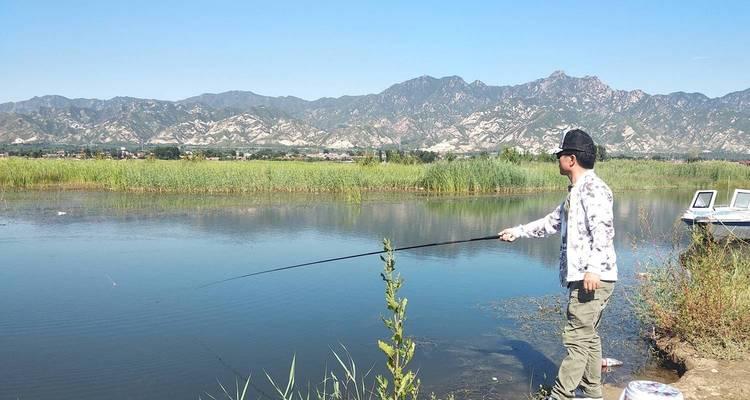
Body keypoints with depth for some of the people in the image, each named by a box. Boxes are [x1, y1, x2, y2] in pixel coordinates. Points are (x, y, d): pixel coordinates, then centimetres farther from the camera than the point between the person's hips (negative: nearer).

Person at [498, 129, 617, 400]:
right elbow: (552, 222, 32)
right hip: (581, 278, 10)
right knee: (588, 337, 14)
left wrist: (593, 268, -29)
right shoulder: (576, 191, 20)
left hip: (594, 278, -10)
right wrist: (518, 231, 33)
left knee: (577, 338, -7)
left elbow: (604, 230, -23)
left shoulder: (593, 188, -12)